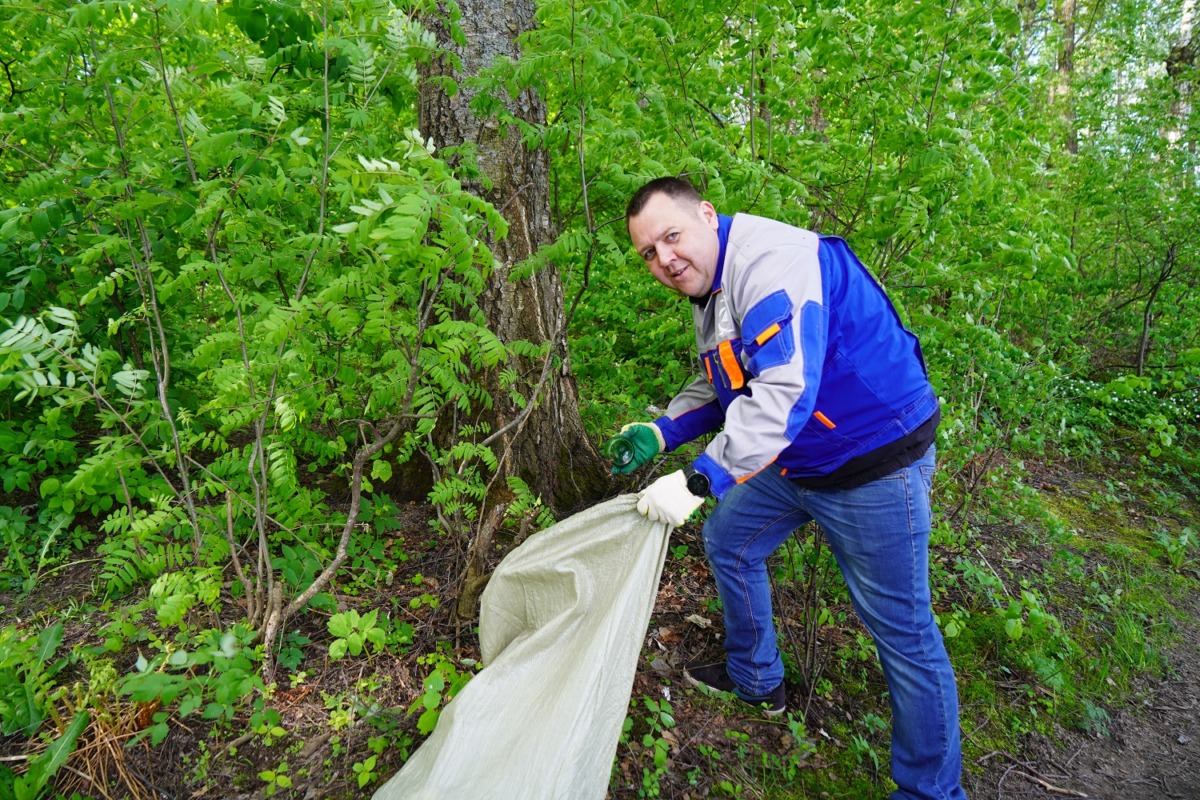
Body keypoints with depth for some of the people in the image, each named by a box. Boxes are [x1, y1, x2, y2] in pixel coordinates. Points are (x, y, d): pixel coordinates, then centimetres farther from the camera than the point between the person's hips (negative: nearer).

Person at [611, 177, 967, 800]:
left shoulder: (771, 261, -26)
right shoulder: (710, 291, 7)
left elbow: (785, 392, -37)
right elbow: (719, 386, 16)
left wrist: (699, 480, -38)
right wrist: (660, 433, 2)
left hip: (874, 461, -10)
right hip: (794, 462, 10)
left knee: (901, 628, 0)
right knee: (727, 542, 19)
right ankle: (755, 679, 41)